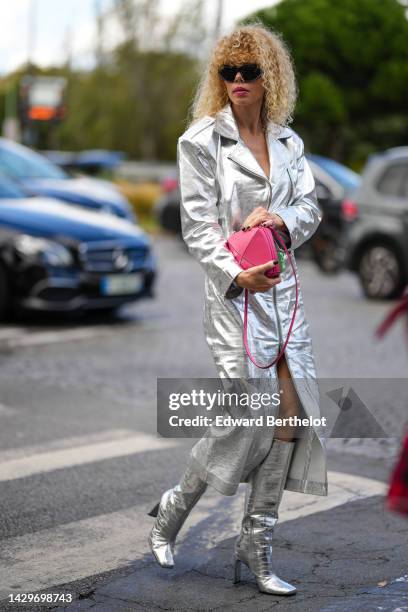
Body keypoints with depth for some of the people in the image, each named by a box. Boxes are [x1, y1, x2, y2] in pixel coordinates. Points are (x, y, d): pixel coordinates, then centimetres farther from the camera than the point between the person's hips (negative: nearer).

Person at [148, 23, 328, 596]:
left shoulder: (288, 141, 12)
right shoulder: (201, 141, -4)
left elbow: (310, 209, 12)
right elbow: (197, 225, -8)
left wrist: (280, 218, -10)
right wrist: (235, 272, -21)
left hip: (284, 286, 6)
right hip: (234, 291, -6)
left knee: (292, 412, 3)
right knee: (244, 416, -7)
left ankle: (256, 545, 15)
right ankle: (172, 512, 19)